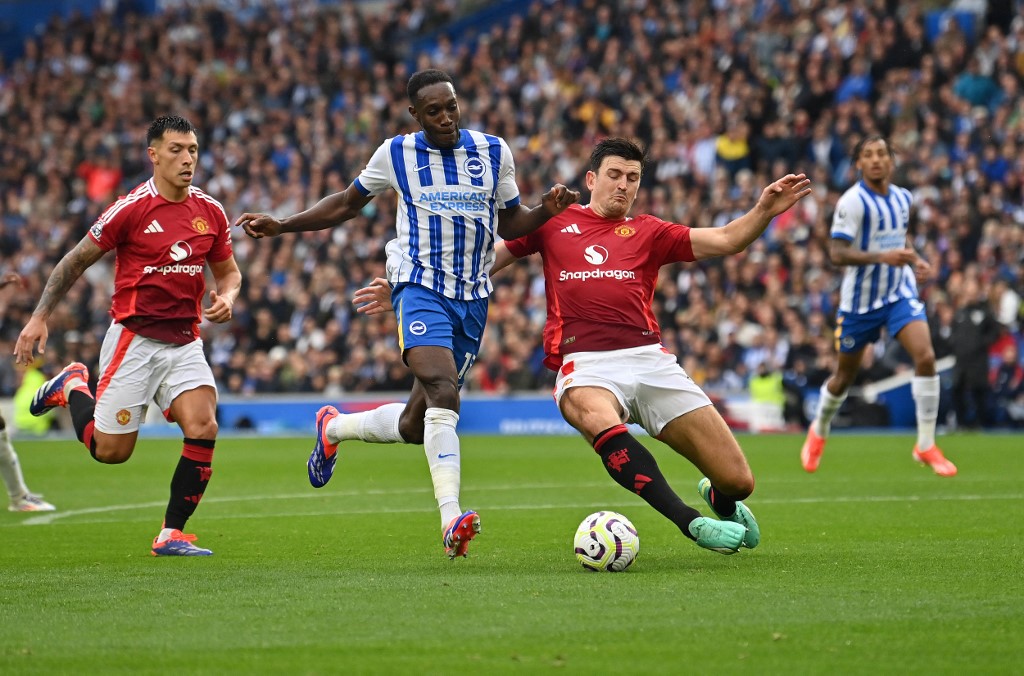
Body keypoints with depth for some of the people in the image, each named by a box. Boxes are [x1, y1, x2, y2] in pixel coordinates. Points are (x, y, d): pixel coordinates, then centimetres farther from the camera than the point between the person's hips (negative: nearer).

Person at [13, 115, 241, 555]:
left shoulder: (210, 212, 3)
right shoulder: (131, 209, -11)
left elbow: (228, 272, 18)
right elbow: (76, 261, -2)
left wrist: (226, 298, -5)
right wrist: (40, 317, -6)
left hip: (184, 342, 4)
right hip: (133, 339, -4)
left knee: (203, 428, -18)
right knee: (110, 450, 0)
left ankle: (172, 535, -5)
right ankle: (72, 386, 32)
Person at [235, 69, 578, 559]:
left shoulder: (493, 152, 5)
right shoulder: (396, 154, 1)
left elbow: (510, 224, 14)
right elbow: (347, 203, 16)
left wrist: (549, 210, -7)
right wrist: (280, 226, 8)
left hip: (474, 298, 3)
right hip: (422, 287, -3)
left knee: (415, 425, 6)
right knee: (442, 393, -29)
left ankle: (334, 428, 37)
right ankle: (451, 521, -36)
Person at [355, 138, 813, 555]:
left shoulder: (647, 233, 20)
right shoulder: (554, 222, 19)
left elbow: (725, 241, 11)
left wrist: (764, 210, -7)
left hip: (648, 359, 2)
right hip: (584, 365, -2)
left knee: (738, 480, -6)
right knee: (596, 417, -43)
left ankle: (720, 500, 35)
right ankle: (690, 522, -46)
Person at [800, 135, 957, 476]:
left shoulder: (902, 198, 5)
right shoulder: (852, 201, -15)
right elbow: (837, 253, -22)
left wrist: (915, 260, 3)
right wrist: (882, 257, -33)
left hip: (900, 293, 4)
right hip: (860, 299, -4)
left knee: (925, 356, -18)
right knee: (846, 374, 10)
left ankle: (926, 445, -9)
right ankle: (818, 432, 41)